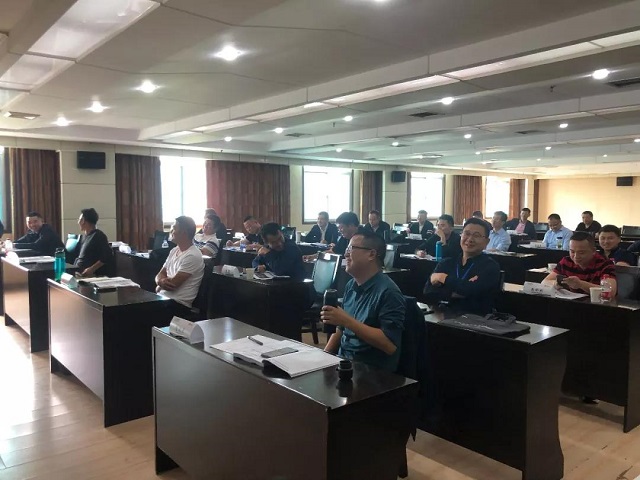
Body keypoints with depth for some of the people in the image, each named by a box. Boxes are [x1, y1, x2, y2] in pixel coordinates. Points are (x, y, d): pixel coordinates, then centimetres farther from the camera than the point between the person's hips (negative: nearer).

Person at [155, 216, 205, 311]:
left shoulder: (192, 256, -16)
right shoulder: (174, 250, 13)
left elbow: (173, 284, -17)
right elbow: (160, 275, 12)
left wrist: (160, 284, 3)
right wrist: (161, 281, -11)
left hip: (179, 304, -8)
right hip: (162, 297, 8)